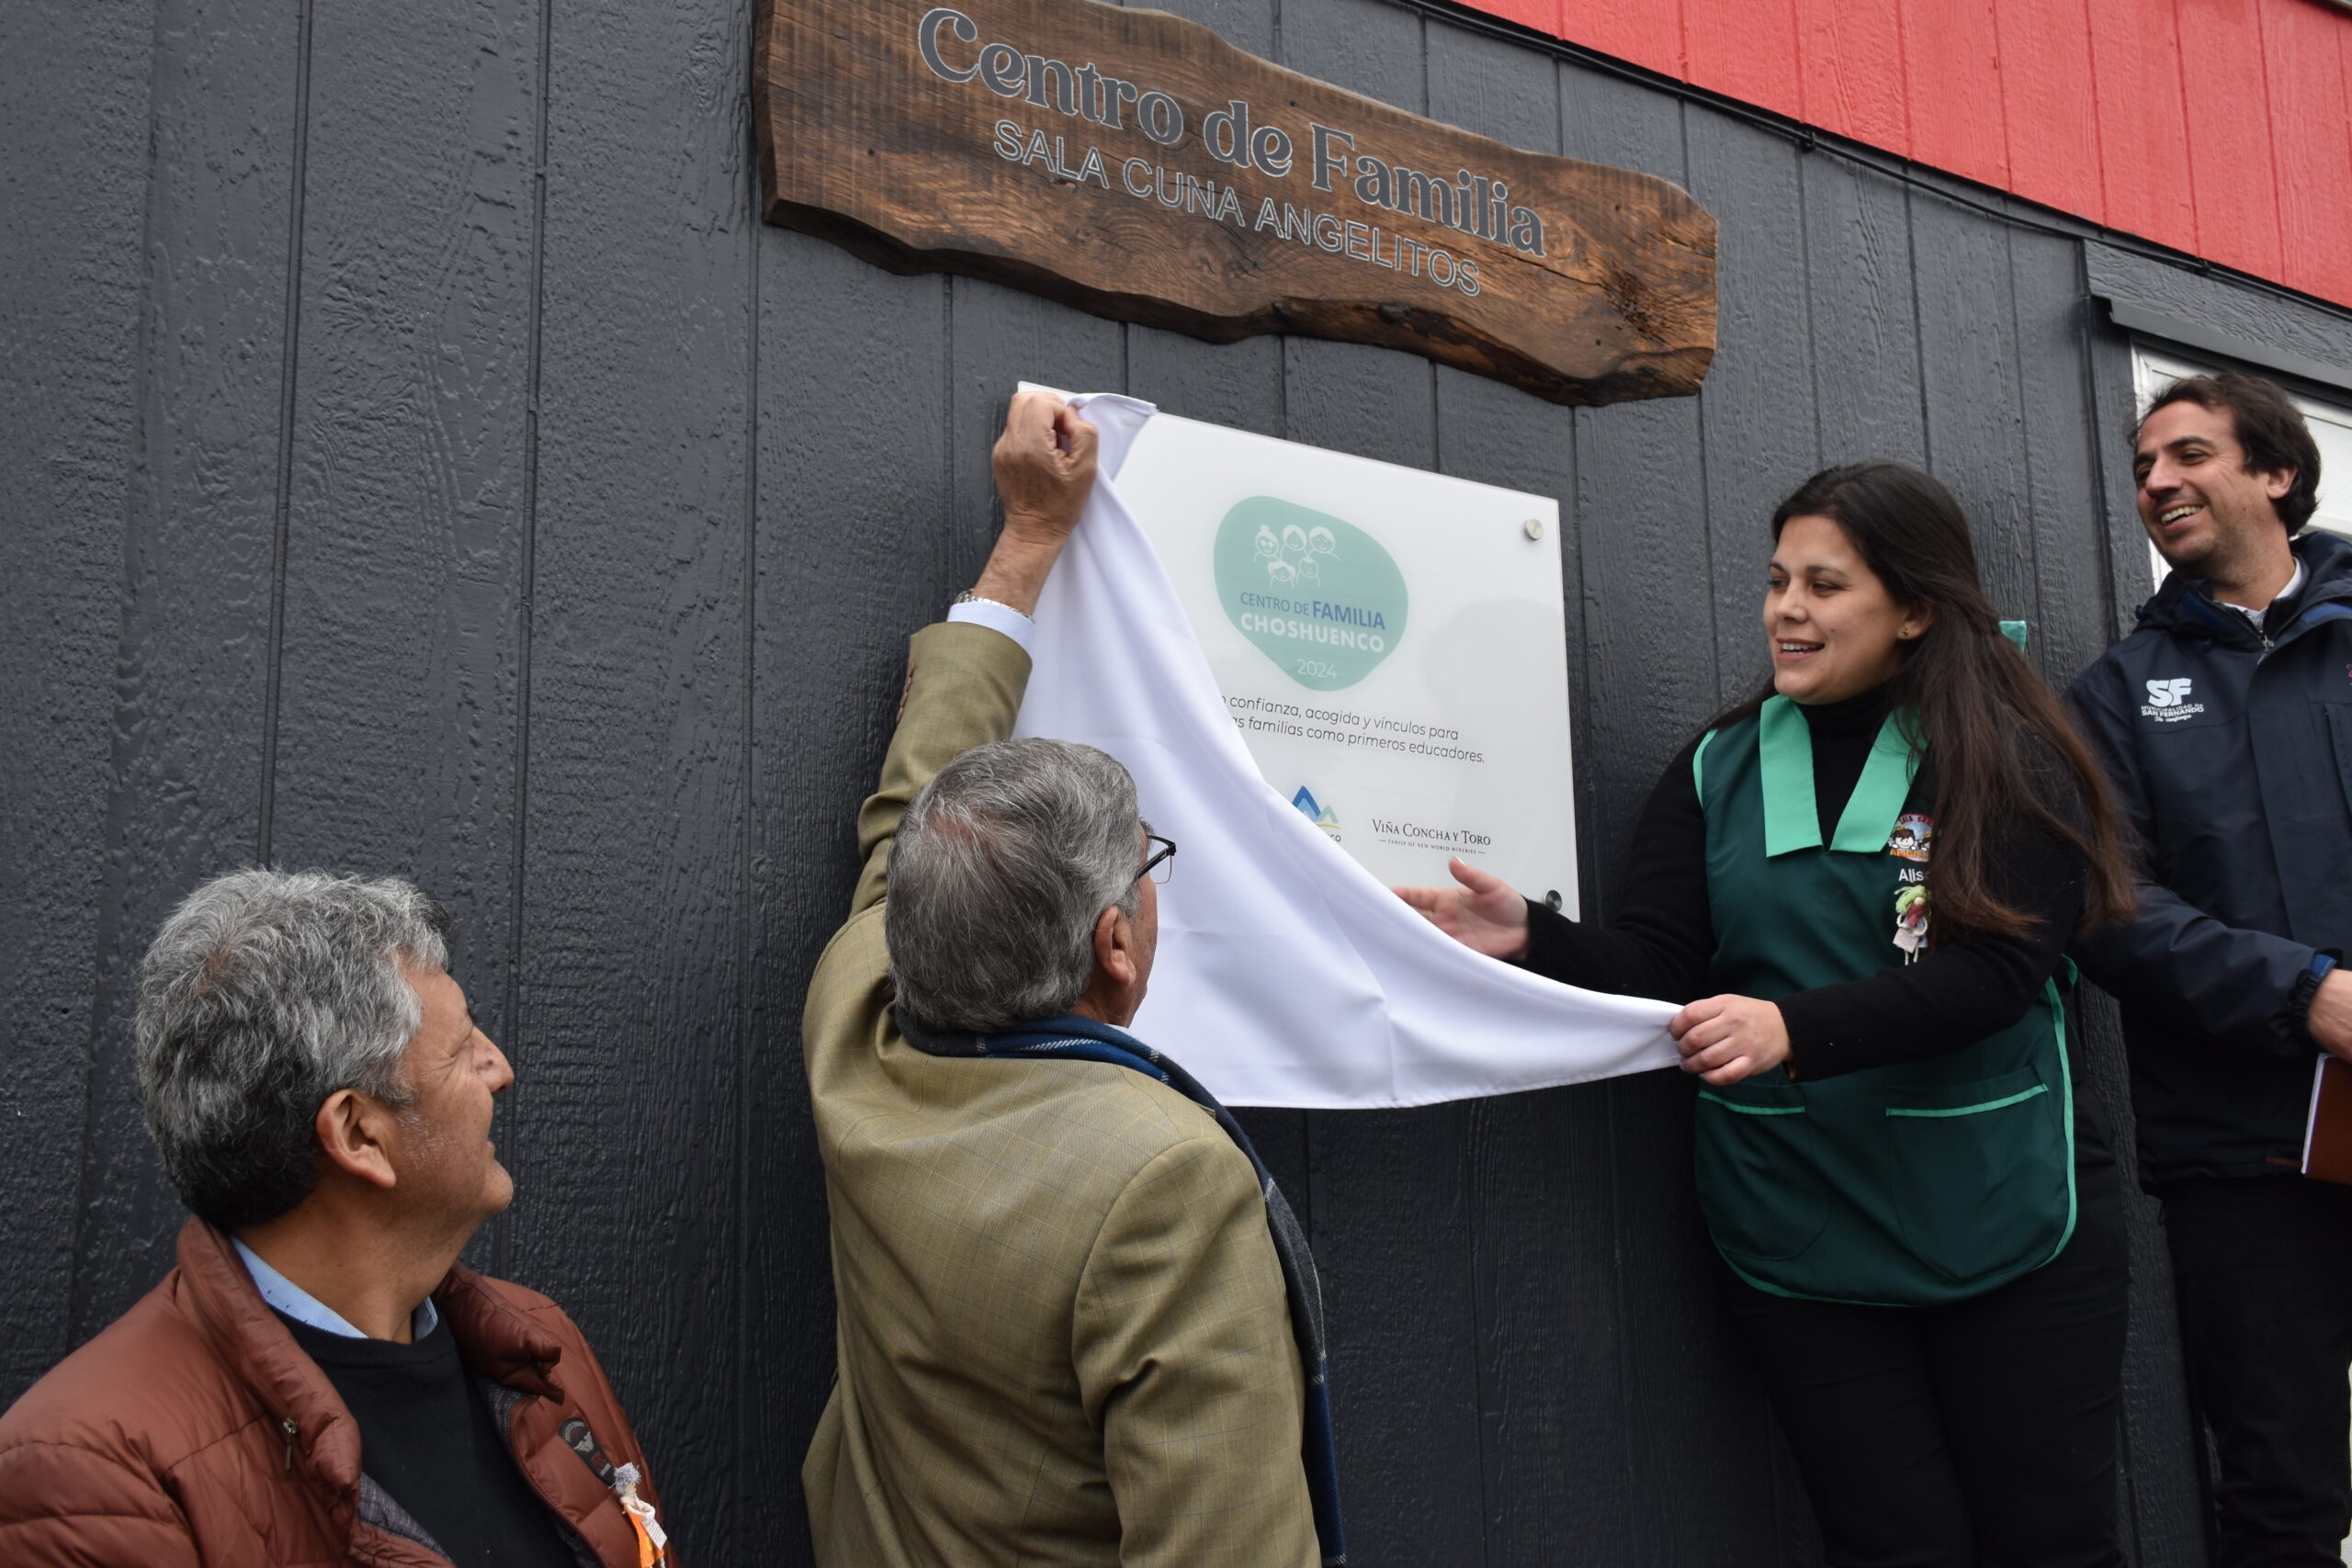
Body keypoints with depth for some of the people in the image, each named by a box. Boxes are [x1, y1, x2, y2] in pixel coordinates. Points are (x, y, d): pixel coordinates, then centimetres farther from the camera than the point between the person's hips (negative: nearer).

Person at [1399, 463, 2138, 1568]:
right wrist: (1534, 940, -20)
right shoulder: (1717, 770, 6)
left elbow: (1995, 970, -18)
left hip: (2006, 1220, -2)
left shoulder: (2009, 764, -5)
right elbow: (1657, 967, -1)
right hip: (1803, 1237, 2)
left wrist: (1794, 1028, -31)